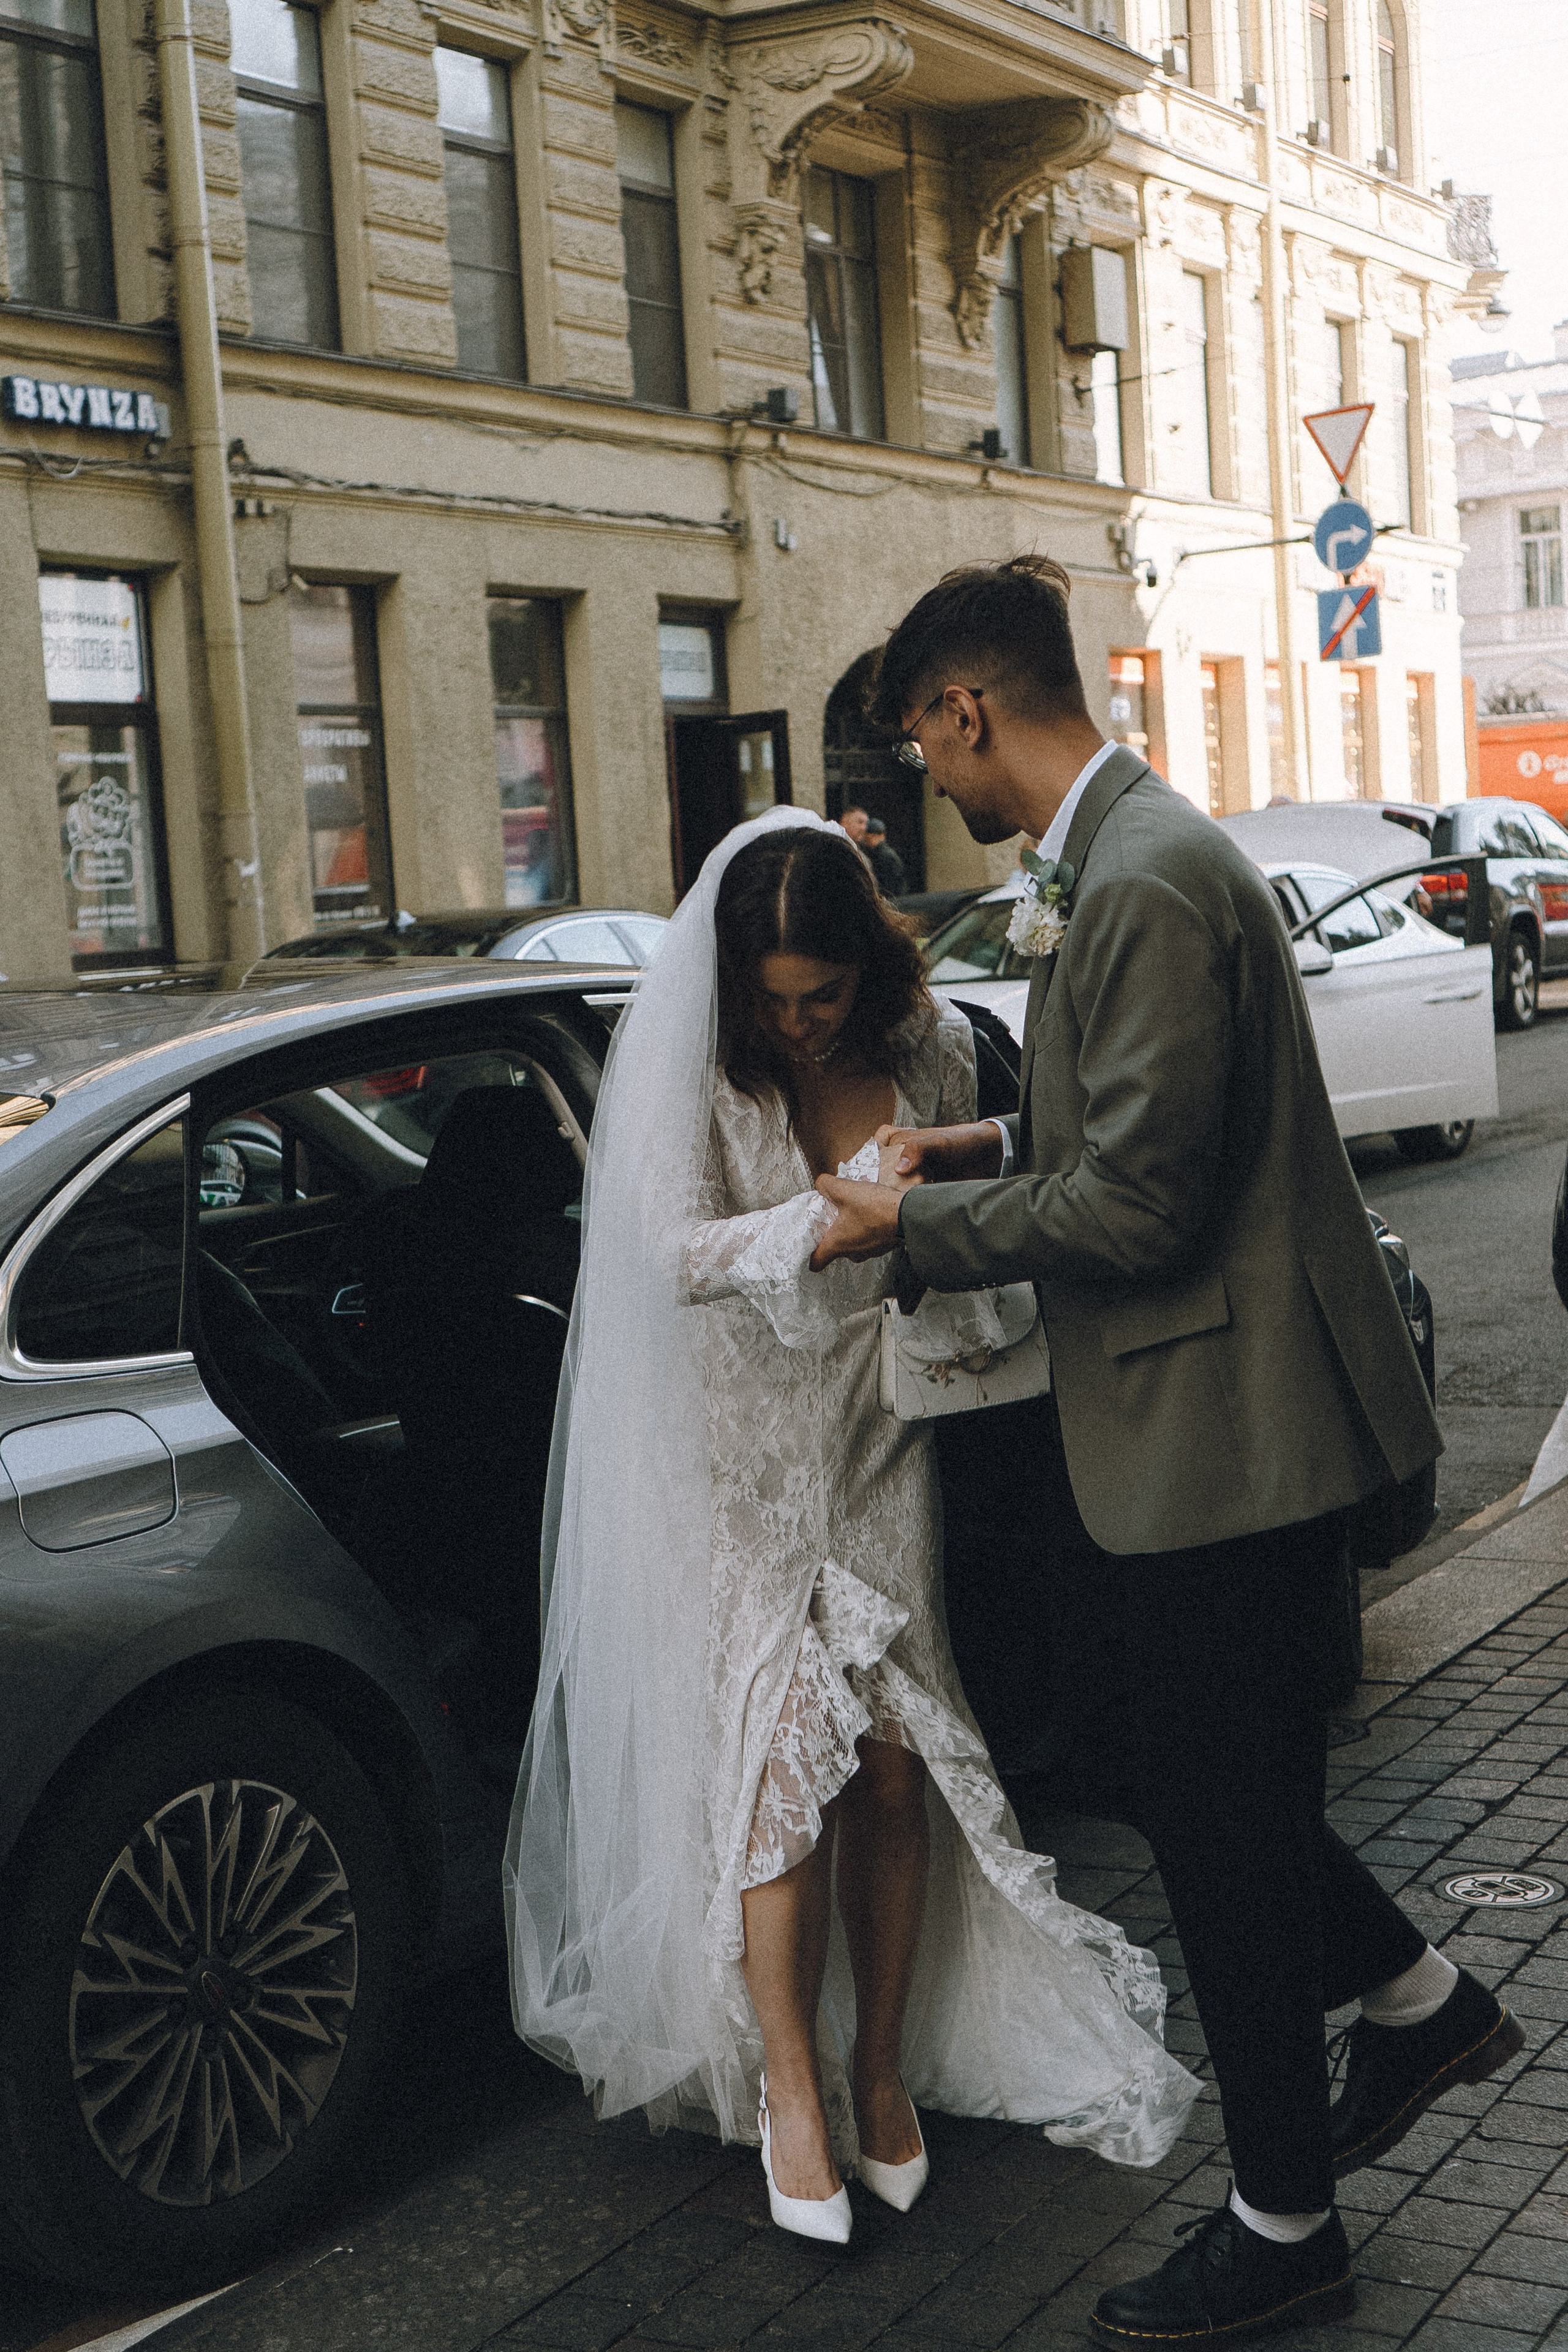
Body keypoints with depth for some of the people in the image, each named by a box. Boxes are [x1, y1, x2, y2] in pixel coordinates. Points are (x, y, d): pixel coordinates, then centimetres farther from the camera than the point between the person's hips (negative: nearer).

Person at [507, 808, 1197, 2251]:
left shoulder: (928, 1047, -2)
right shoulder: (686, 1056, -11)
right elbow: (680, 1251, -24)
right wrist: (834, 1221, -36)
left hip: (876, 1448, 3)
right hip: (740, 1457, -2)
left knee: (891, 1763, 1)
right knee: (786, 1752, -7)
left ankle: (883, 2068, 19)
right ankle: (790, 2088, 9)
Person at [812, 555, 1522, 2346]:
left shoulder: (1147, 885, -23)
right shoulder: (1112, 862, 10)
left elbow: (1137, 1202, -25)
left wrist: (914, 1228, -15)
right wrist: (977, 1151, 8)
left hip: (1221, 1424, -10)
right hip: (1168, 1417, 10)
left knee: (1219, 1815, 4)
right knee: (1125, 1741, 22)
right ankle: (1414, 2000, 38)